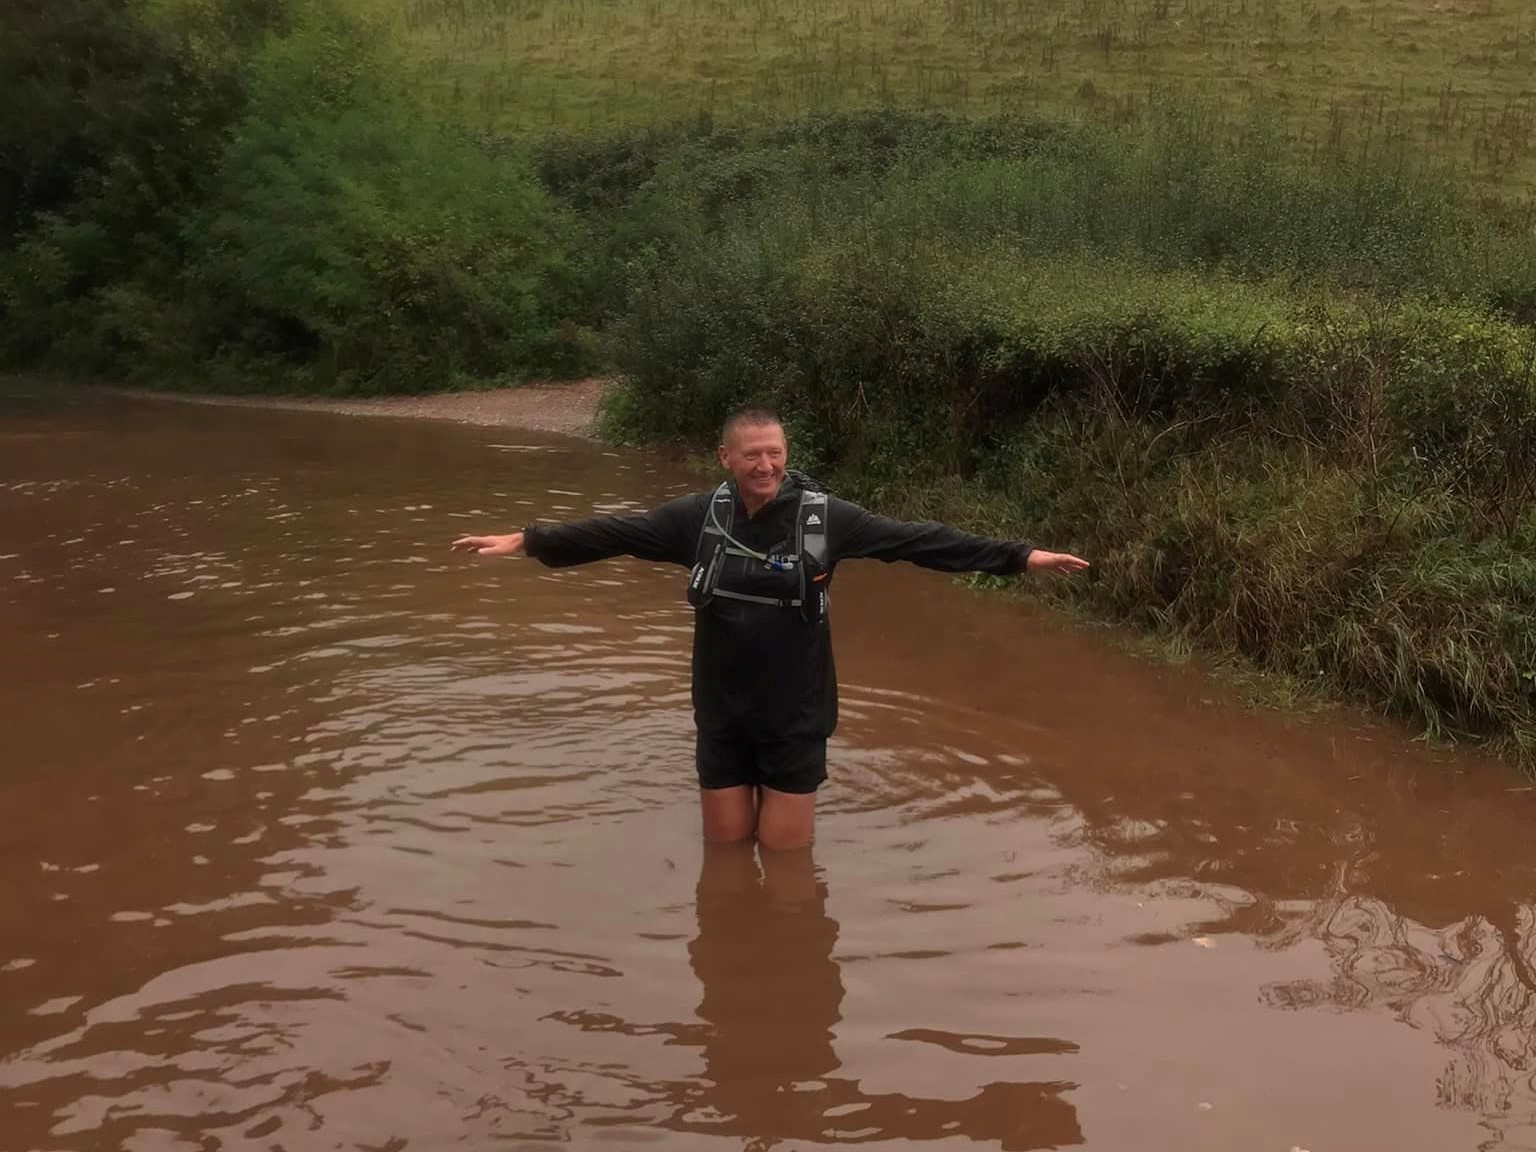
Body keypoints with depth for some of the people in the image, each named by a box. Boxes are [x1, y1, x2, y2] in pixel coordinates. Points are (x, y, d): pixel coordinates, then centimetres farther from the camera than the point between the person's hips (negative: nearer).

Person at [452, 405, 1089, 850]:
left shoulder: (824, 516, -11)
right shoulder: (698, 515, -6)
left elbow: (917, 540, -10)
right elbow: (615, 532, 0)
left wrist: (1019, 555, -12)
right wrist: (529, 540, -3)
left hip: (795, 718, -2)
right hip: (721, 716, 2)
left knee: (785, 852, 6)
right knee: (725, 848, 13)